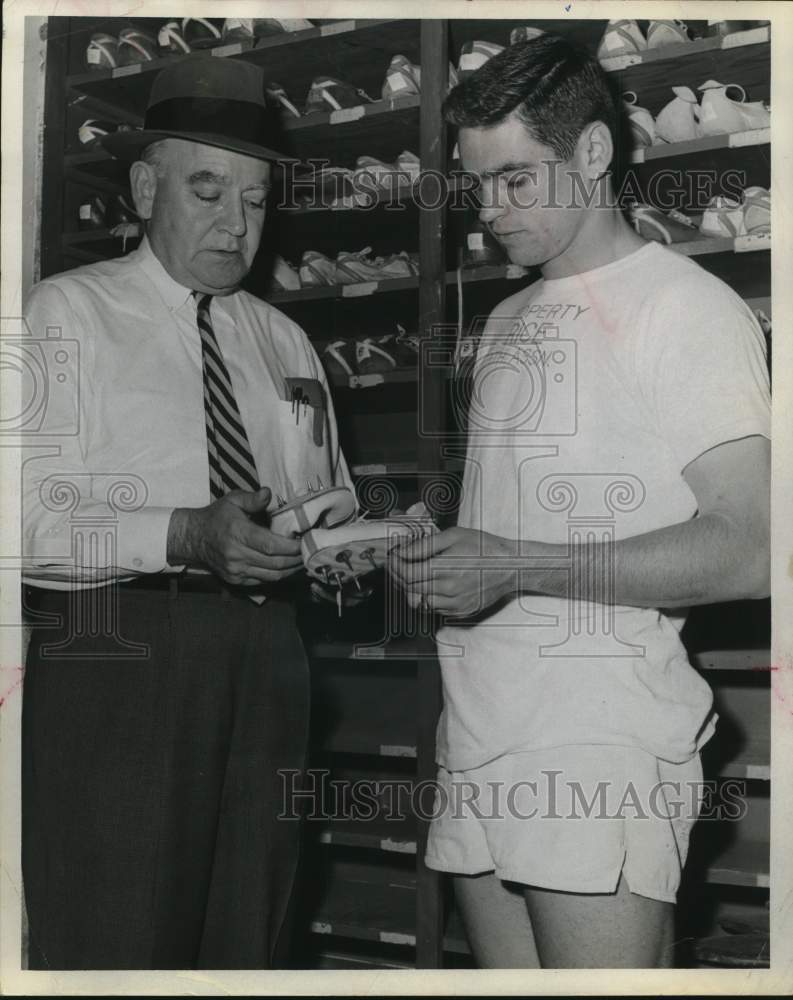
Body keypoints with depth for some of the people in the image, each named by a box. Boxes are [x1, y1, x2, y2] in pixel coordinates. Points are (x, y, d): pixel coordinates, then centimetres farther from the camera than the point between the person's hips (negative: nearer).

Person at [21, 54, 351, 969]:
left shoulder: (284, 341, 18)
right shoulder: (69, 313, 0)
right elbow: (33, 515, -10)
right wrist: (185, 535, -24)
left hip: (263, 658, 5)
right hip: (115, 654, -5)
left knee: (247, 937, 12)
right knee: (114, 942, -2)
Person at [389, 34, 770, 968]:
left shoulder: (687, 306, -5)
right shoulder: (508, 320, 20)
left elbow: (746, 552, -13)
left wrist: (516, 566, -18)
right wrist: (412, 547, 5)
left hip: (601, 743, -7)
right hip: (481, 741, 7)